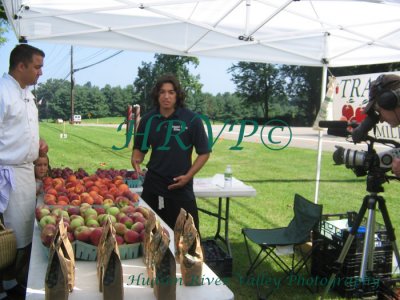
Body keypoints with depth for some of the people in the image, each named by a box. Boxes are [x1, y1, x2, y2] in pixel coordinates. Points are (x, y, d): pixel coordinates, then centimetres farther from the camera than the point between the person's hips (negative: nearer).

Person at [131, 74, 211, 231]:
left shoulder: (191, 119, -9)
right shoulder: (148, 120, 0)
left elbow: (204, 152, -3)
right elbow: (140, 148, 11)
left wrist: (188, 176, -13)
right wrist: (136, 160, -11)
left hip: (181, 185, -3)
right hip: (153, 185, 3)